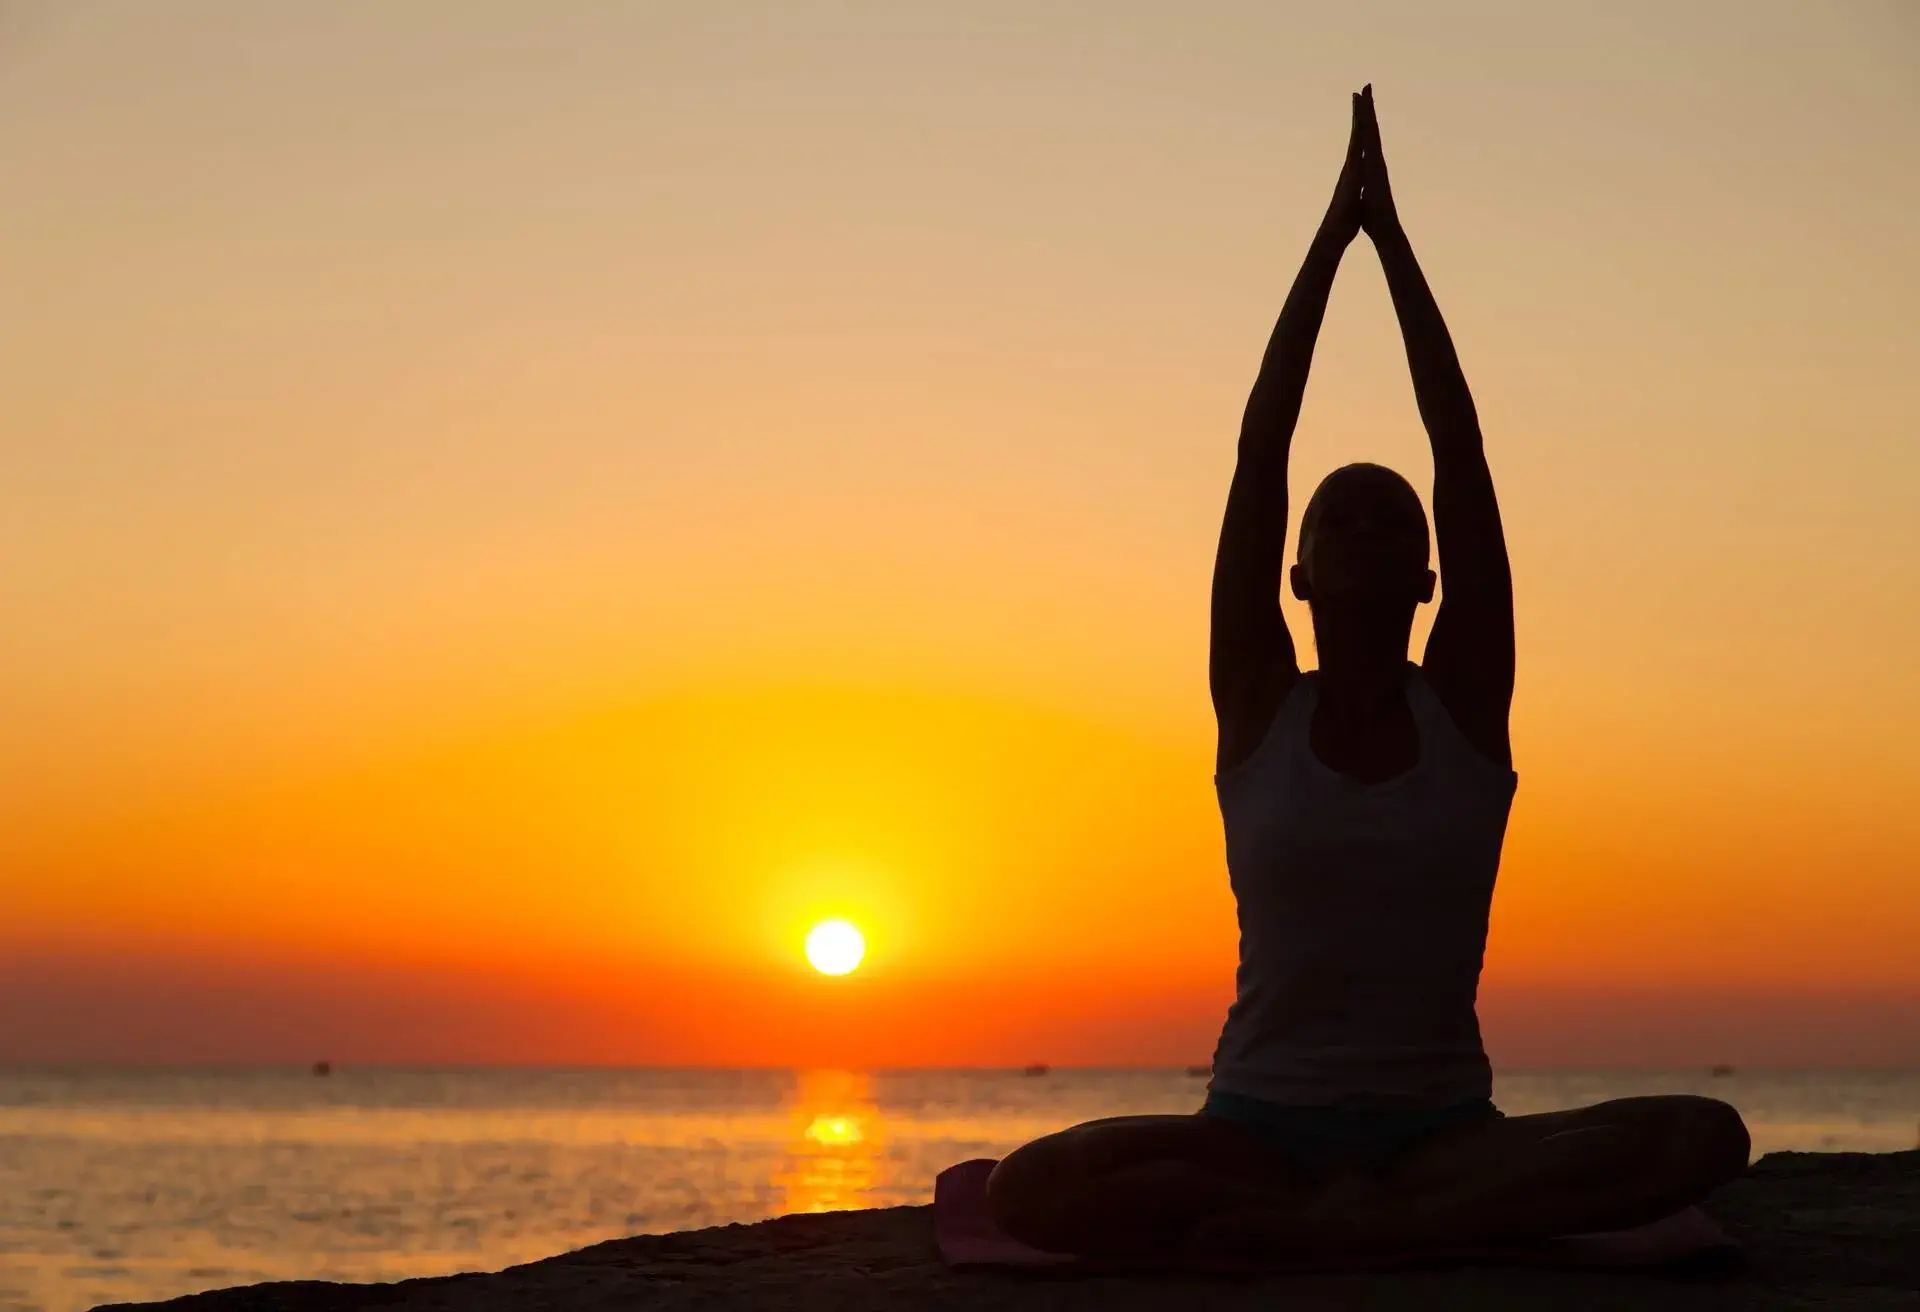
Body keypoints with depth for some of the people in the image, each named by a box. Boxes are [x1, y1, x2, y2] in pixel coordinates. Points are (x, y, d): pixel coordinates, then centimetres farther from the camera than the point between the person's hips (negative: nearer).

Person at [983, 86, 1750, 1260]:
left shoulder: (1466, 703, 4)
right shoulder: (1259, 708, 4)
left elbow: (1462, 449, -1)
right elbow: (1261, 447, -1)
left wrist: (1396, 239, 0)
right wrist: (1332, 236, 1)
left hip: (1443, 1121, 1)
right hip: (1262, 1120, 0)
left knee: (1706, 1140, -28)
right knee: (1032, 1191, -31)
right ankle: (1415, 1214, -18)